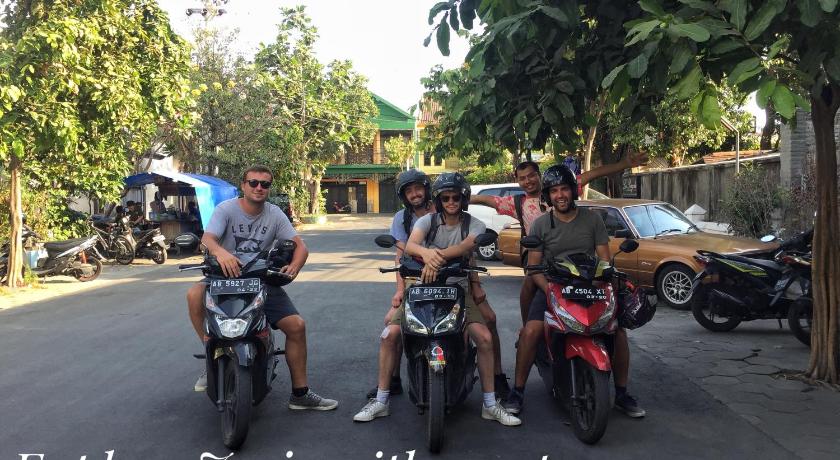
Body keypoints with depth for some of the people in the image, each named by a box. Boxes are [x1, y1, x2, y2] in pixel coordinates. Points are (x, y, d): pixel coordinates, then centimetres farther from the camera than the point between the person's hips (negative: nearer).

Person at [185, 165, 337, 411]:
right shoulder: (226, 209, -6)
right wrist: (220, 252, -47)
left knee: (297, 326, -10)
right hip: (227, 275, -2)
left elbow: (300, 245, -4)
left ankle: (300, 394, 4)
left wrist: (294, 266, -28)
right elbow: (207, 238, -23)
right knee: (195, 295, -33)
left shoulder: (275, 214, 2)